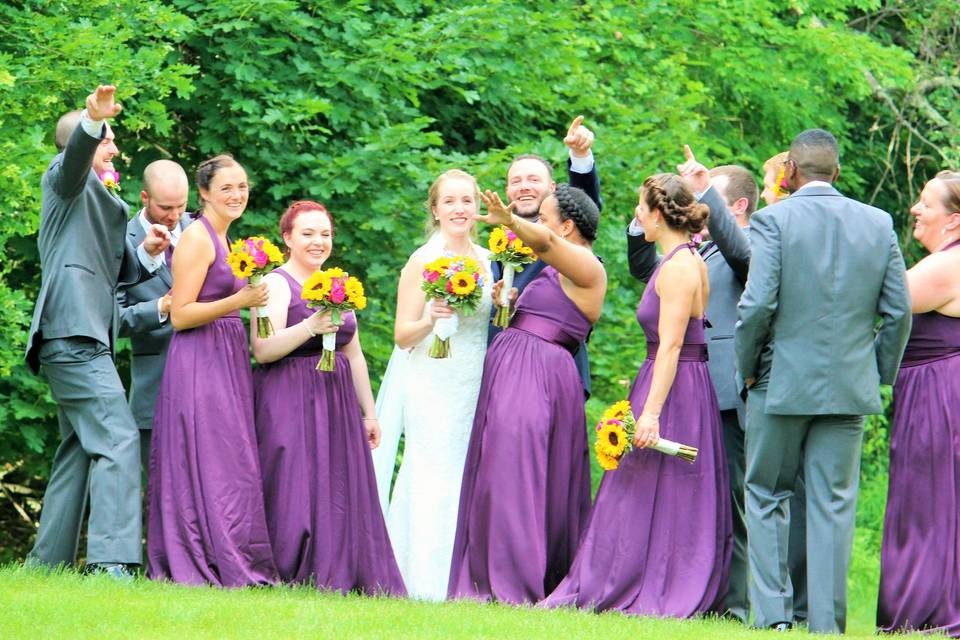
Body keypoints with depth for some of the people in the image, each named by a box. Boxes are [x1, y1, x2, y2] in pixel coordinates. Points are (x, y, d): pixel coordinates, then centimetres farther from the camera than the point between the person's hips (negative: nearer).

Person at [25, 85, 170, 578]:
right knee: (117, 439, -19)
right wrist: (93, 120, -42)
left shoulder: (96, 197, 29)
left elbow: (118, 271, 29)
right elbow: (77, 154, -22)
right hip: (75, 331, -11)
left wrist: (146, 253, 9)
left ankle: (47, 562, 14)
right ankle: (112, 559, -29)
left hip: (76, 339, 11)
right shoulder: (66, 178, 3)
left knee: (79, 450, 12)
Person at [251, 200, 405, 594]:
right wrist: (310, 328, -30)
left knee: (342, 495, 3)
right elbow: (262, 350, -17)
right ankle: (289, 580, -8)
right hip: (289, 405, -7)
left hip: (337, 400, 7)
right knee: (294, 492, -11)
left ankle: (338, 579, 5)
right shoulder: (276, 284, -5)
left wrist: (368, 412, 19)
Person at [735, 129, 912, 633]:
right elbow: (899, 311, 3)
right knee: (834, 504, 6)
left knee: (766, 496, 11)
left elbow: (757, 304, -15)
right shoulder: (878, 224, 4)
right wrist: (879, 373, 14)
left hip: (782, 383, -3)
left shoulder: (773, 220, -8)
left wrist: (748, 366, 0)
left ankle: (773, 614, 4)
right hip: (850, 387, 3)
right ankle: (827, 624, 4)